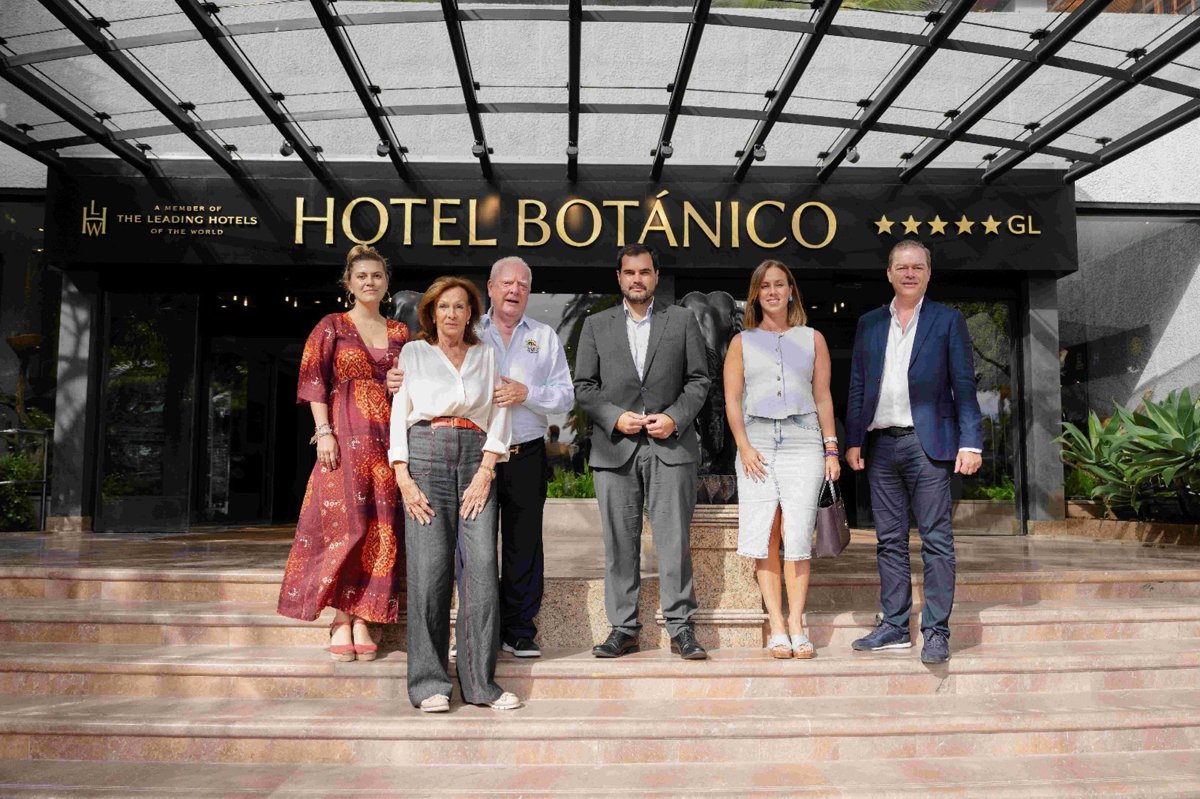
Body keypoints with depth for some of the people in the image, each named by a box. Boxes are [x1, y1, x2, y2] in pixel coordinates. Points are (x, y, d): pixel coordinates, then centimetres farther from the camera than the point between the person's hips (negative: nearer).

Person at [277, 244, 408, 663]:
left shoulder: (399, 333, 16)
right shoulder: (331, 326, 6)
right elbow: (314, 381, -1)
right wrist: (324, 432, -10)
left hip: (387, 439, 3)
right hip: (345, 436, -3)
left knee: (381, 527, 0)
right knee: (345, 523, -7)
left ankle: (363, 620, 8)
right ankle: (341, 620, 2)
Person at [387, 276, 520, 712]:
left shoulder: (486, 355, 17)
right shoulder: (413, 353, 13)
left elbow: (500, 415, 9)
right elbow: (399, 415, 7)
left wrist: (486, 472, -4)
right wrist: (403, 478, -5)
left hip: (476, 462, 1)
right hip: (426, 458, -1)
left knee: (482, 566, -8)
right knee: (429, 568, -8)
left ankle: (480, 681, 1)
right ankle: (429, 683, 1)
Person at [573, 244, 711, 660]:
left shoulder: (683, 320, 10)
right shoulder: (596, 325, 11)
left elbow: (698, 379, 7)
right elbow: (583, 386, 8)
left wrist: (676, 418, -7)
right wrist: (614, 417, -7)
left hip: (671, 445, -1)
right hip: (614, 448, 1)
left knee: (674, 540, -1)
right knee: (620, 543, 4)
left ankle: (680, 627, 8)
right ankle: (623, 628, 13)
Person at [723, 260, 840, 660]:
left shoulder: (812, 339, 15)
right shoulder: (742, 342, 14)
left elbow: (823, 397, 12)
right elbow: (732, 400, 7)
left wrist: (832, 449, 5)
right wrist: (744, 446, -5)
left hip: (803, 442, 0)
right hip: (757, 442, 0)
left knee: (798, 537, -7)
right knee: (764, 539, -4)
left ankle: (796, 624, 1)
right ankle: (777, 627, 1)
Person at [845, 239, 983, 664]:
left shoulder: (948, 320, 5)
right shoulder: (869, 324, 14)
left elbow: (964, 386, 0)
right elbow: (857, 387, 14)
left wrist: (970, 443, -8)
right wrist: (853, 441, 7)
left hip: (927, 443, -4)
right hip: (881, 445, 4)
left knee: (936, 539, -3)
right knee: (889, 540, 9)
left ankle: (936, 632, 4)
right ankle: (894, 626, 17)